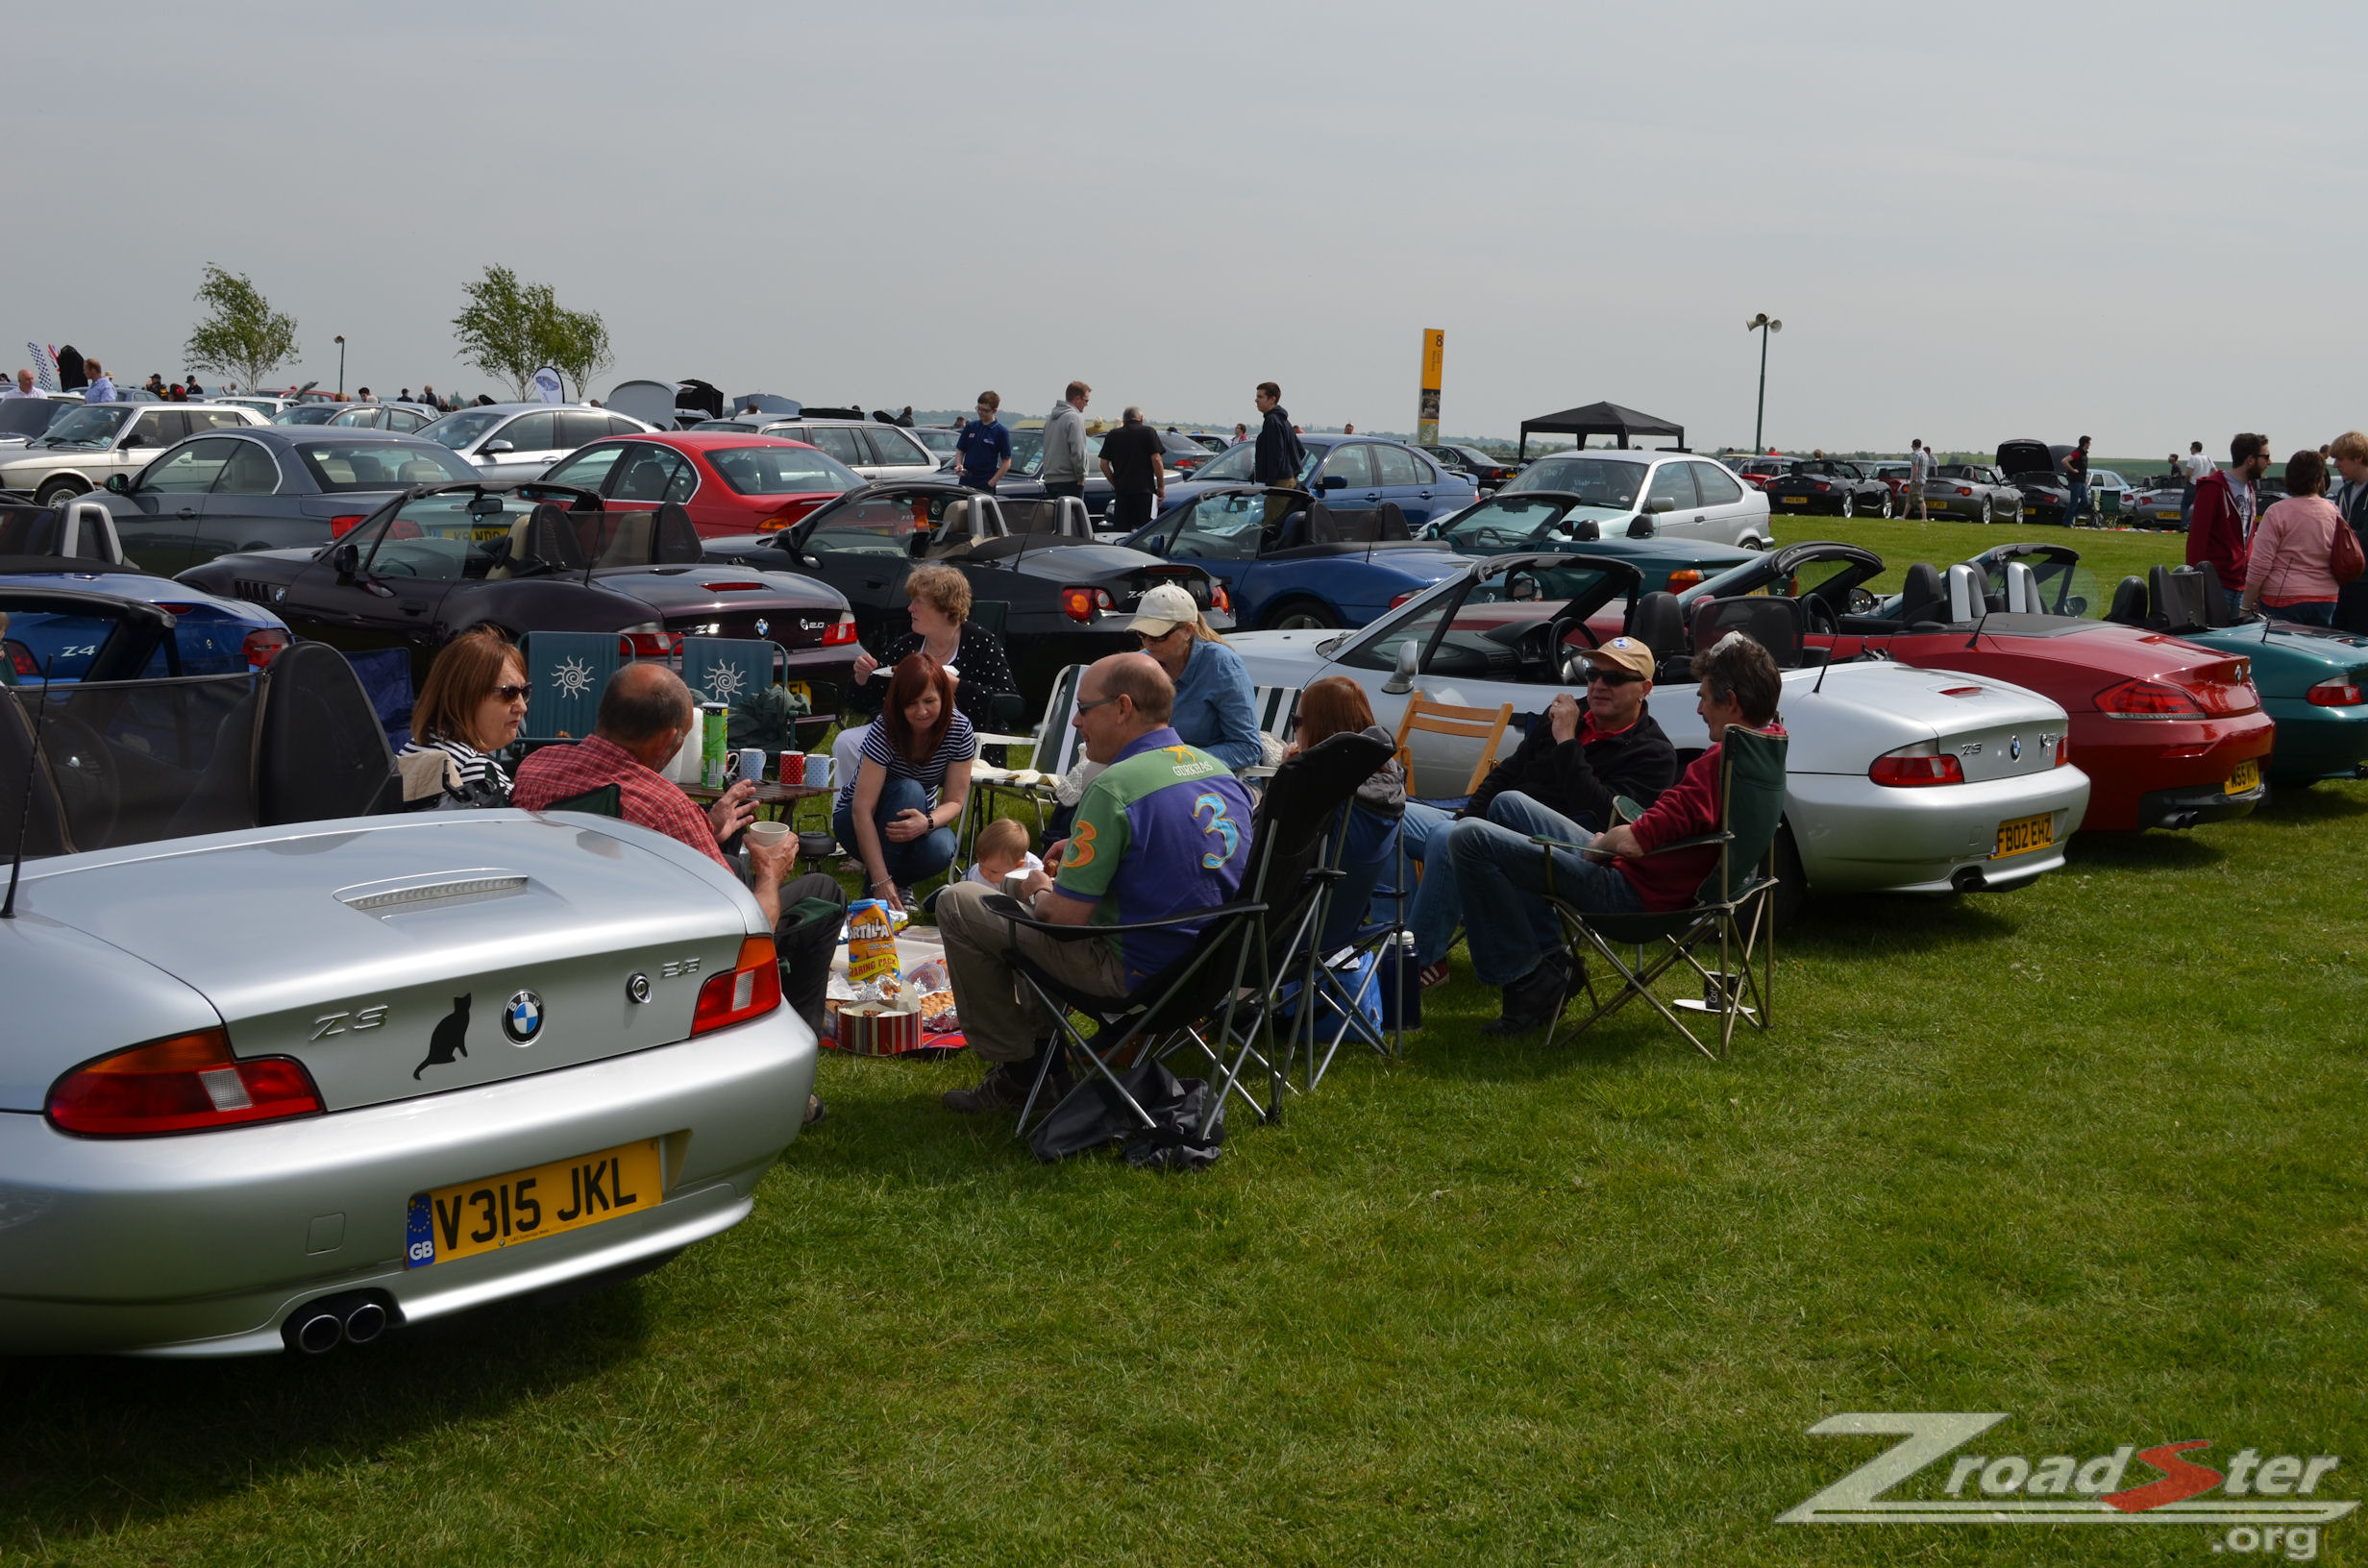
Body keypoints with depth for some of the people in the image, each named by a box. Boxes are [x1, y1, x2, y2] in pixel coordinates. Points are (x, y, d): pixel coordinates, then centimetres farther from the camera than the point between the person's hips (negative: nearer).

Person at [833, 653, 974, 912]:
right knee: (908, 790, -34)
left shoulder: (959, 730, -18)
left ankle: (901, 880, 2)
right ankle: (873, 895, -26)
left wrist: (927, 823, -38)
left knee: (939, 851, -33)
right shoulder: (885, 732, -28)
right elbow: (862, 810, -33)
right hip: (855, 821, -3)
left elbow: (954, 801, -13)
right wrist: (881, 881, -41)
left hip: (916, 821, 3)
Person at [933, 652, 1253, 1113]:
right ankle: (1041, 1042, 31)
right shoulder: (1219, 771, 3)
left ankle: (1017, 1066, 11)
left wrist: (1040, 892, 3)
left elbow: (1066, 916, -20)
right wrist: (1085, 847, 16)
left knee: (958, 903, 1)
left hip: (1139, 974, -9)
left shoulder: (1114, 788, -22)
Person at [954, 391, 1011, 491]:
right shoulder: (970, 427, 9)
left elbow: (1006, 462, -4)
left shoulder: (1001, 432, -3)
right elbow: (960, 451, 16)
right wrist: (959, 465, -6)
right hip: (965, 482, 4)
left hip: (986, 487, -4)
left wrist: (991, 483, -11)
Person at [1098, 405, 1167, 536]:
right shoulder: (1148, 432, 1)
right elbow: (1156, 460, -6)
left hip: (1121, 491, 3)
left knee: (1121, 531, 5)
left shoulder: (1112, 435, 10)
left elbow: (1104, 464, 8)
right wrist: (1161, 487, 0)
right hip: (1144, 489, -3)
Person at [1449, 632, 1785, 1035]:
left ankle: (1530, 983, -6)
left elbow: (1634, 842, -31)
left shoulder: (1722, 760, -28)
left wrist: (1599, 844, -9)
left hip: (1632, 893, -11)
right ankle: (1550, 956, 19)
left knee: (1470, 839, -15)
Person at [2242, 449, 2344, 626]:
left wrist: (2245, 606, -6)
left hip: (2283, 600, -5)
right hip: (2326, 601, 5)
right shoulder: (2335, 513, 5)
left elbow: (2260, 564, -11)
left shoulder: (2277, 512, -10)